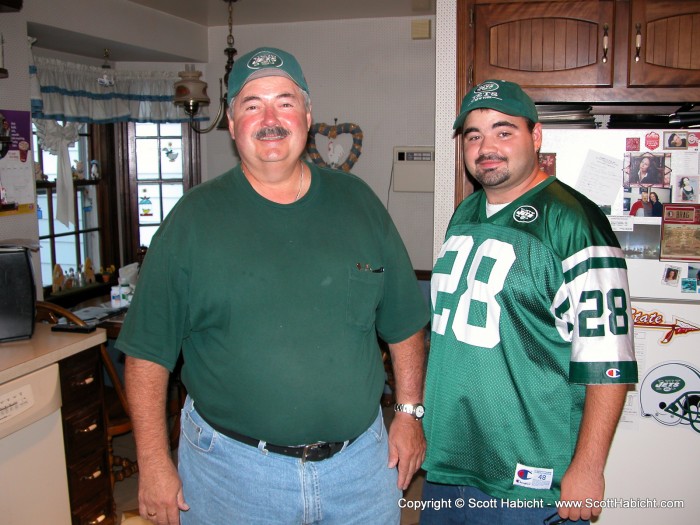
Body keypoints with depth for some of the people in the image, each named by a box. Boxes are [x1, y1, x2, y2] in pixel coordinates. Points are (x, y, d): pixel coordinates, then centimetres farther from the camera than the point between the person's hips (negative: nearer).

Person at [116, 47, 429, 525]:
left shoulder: (358, 203, 1)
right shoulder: (194, 218, -6)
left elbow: (404, 322, 7)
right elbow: (149, 351, -5)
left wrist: (409, 413, 5)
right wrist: (154, 464, -7)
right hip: (233, 465, -2)